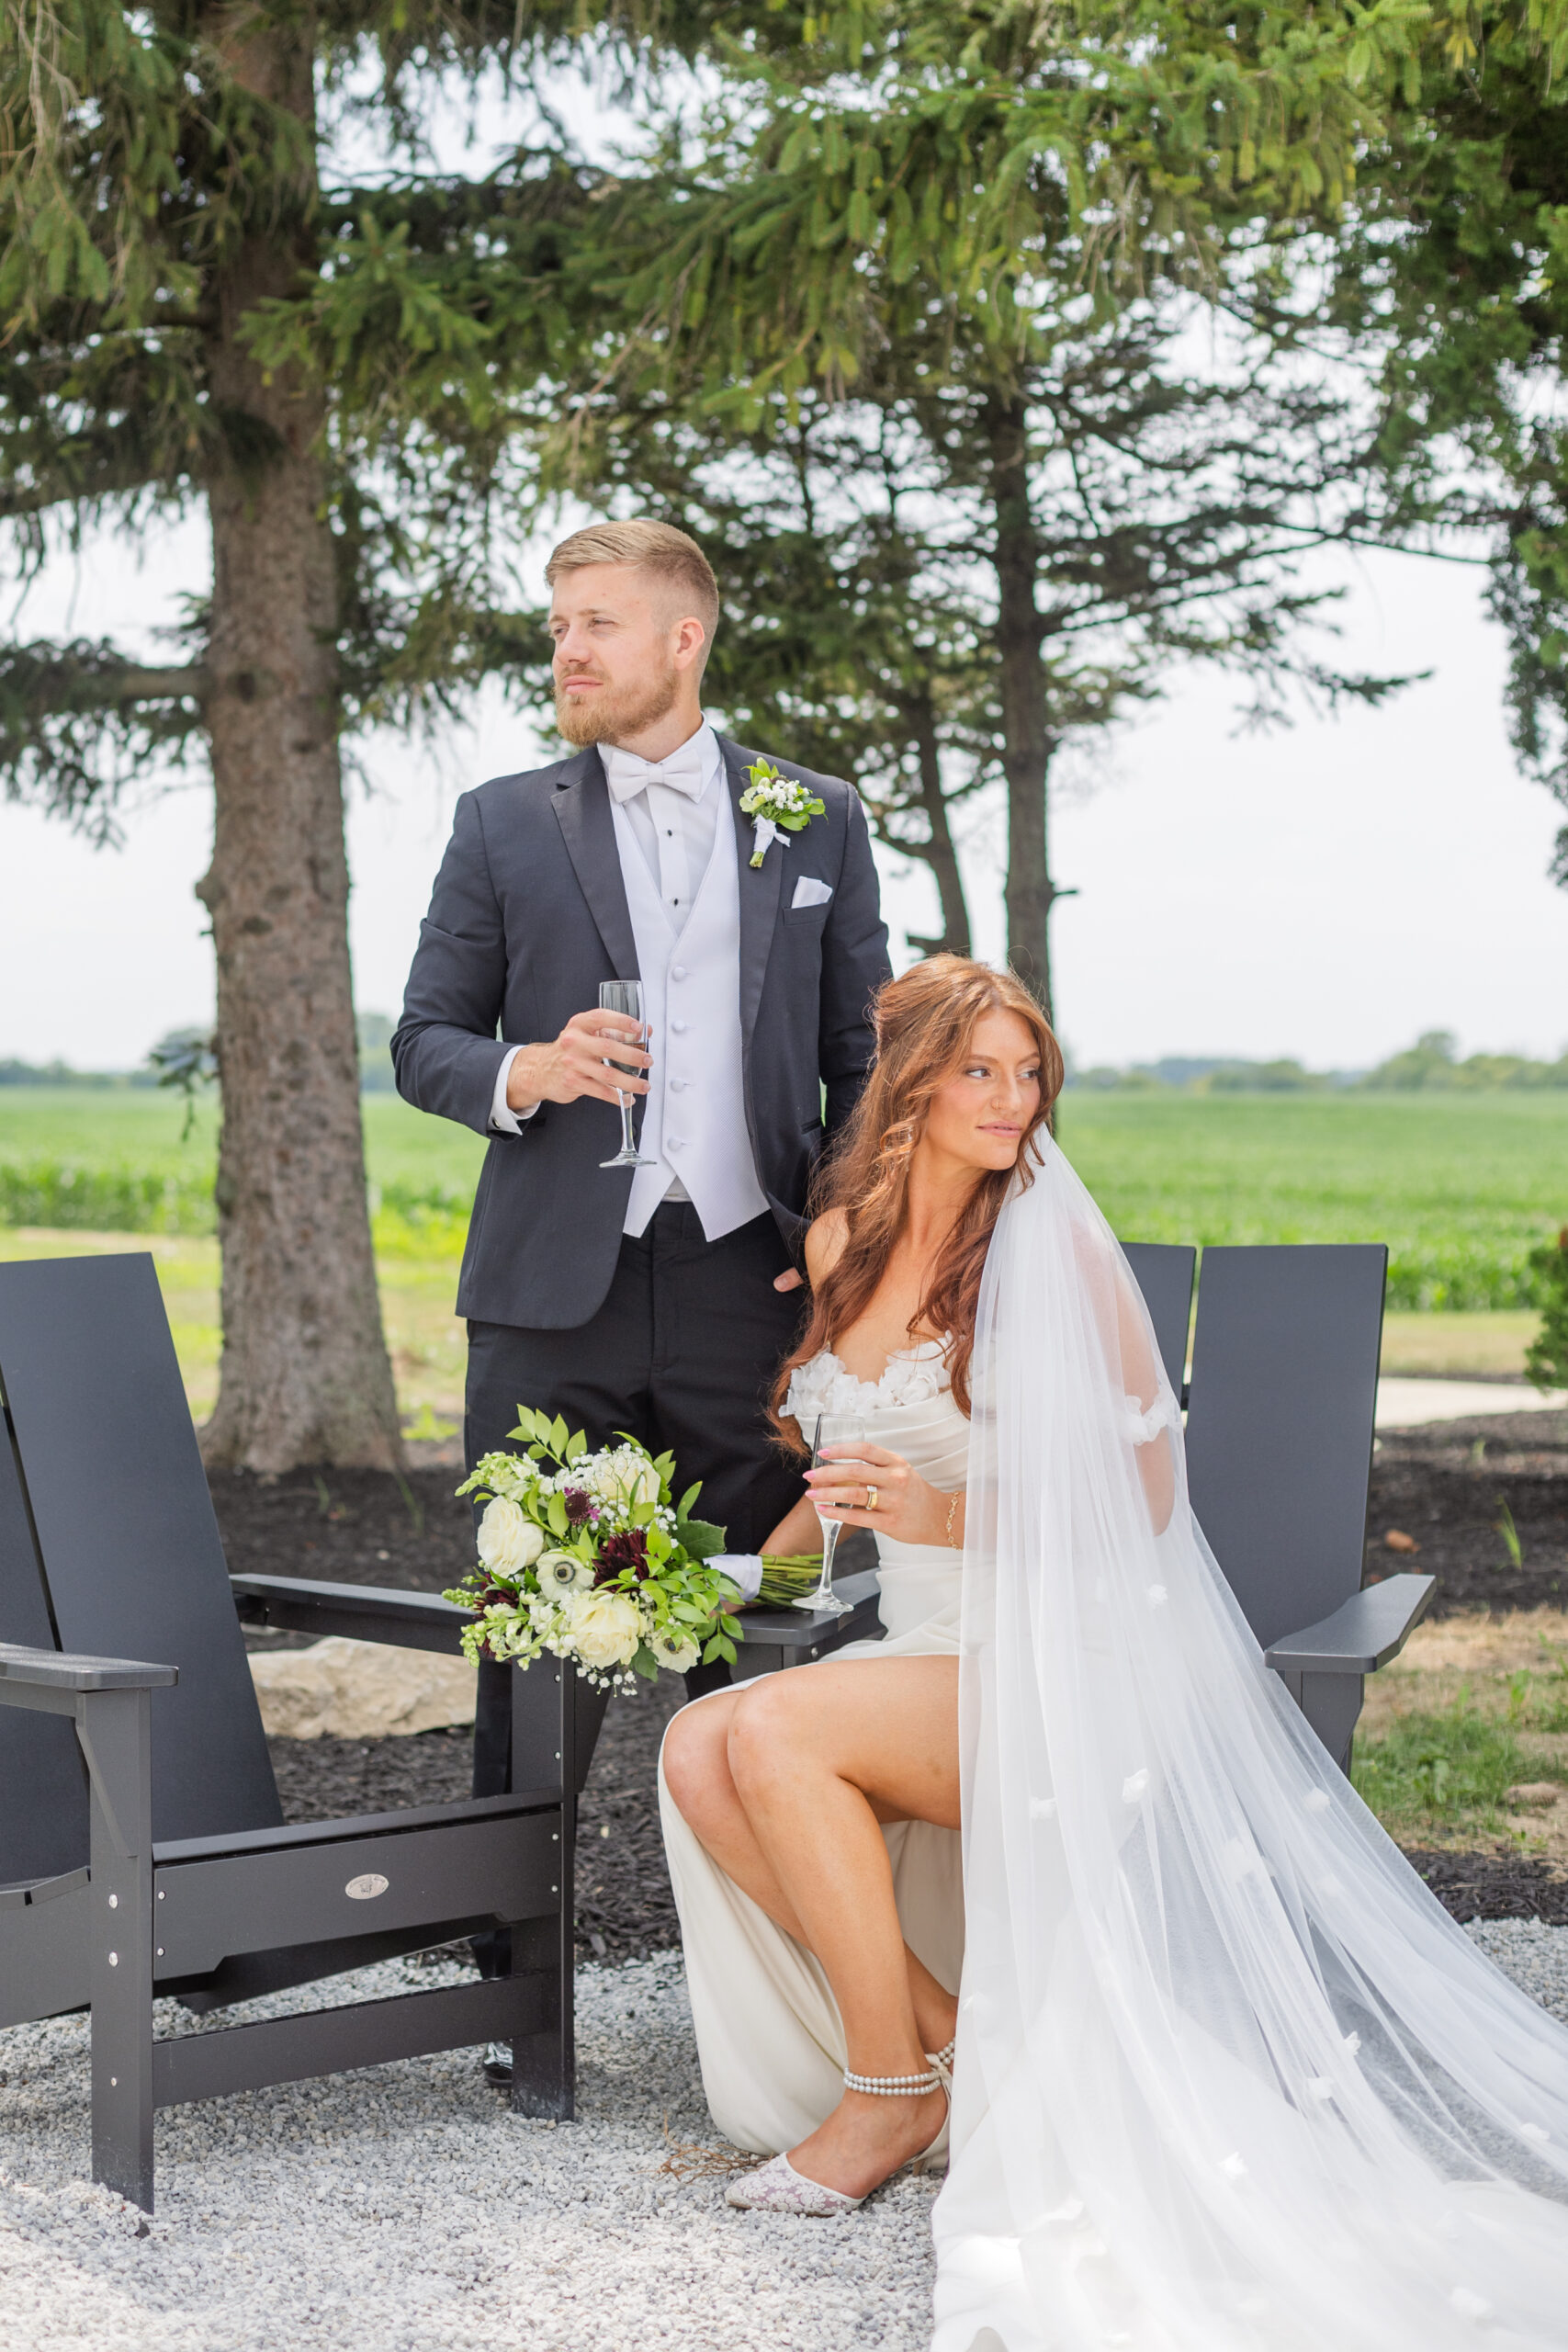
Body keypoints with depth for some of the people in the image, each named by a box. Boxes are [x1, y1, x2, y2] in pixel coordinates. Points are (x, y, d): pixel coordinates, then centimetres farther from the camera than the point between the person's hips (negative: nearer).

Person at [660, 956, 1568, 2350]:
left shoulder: (1056, 1250, -10)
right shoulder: (840, 1242, 9)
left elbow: (1143, 1494, -9)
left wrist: (958, 1518, -21)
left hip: (1065, 1662, -6)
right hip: (924, 1655, 7)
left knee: (773, 1733, -26)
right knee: (697, 1754, -18)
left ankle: (899, 2085, -9)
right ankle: (946, 2041, -6)